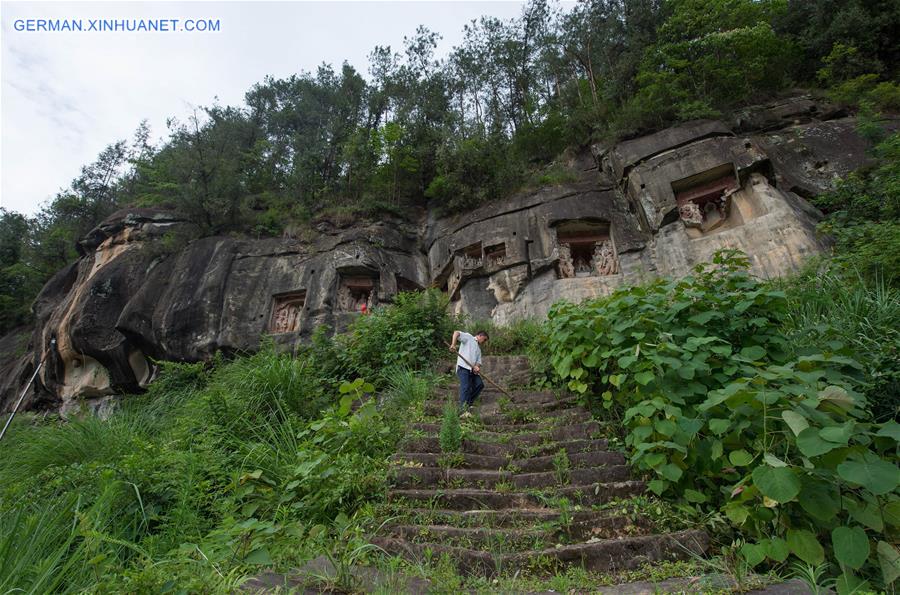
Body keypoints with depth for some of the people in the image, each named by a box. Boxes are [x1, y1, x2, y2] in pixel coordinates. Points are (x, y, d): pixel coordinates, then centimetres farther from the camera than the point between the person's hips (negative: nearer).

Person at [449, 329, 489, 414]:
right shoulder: (468, 337, 6)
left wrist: (477, 367, -9)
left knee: (480, 384, 1)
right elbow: (456, 332, -10)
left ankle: (468, 403, 15)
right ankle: (463, 410, -13)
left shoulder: (478, 348, 28)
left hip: (472, 369, 8)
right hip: (463, 367, -8)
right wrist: (453, 344, -26)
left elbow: (478, 361, 15)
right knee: (465, 387, -15)